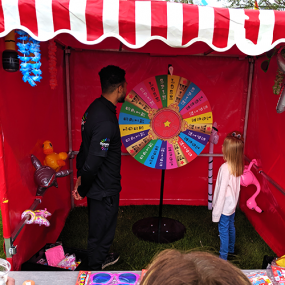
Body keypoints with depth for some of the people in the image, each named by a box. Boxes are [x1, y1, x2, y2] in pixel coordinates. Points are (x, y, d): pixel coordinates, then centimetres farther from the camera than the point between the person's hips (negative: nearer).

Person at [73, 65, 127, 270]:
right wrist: (82, 189, -13)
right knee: (101, 232, 13)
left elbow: (86, 146, 8)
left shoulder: (96, 107, 1)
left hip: (99, 185, 9)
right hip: (104, 189, -9)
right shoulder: (106, 121, -30)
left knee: (102, 228, 28)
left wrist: (81, 175, 12)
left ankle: (101, 258, 52)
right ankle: (96, 271, 37)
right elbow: (93, 163, -29)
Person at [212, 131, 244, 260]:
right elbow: (234, 187, 5)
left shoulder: (225, 168, -28)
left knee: (223, 231, 7)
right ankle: (231, 249, 44)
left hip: (225, 206, -8)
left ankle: (223, 257, 21)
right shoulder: (238, 166, -5)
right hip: (232, 205, 8)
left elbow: (222, 192, -24)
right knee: (231, 227, 24)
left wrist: (216, 212, -15)